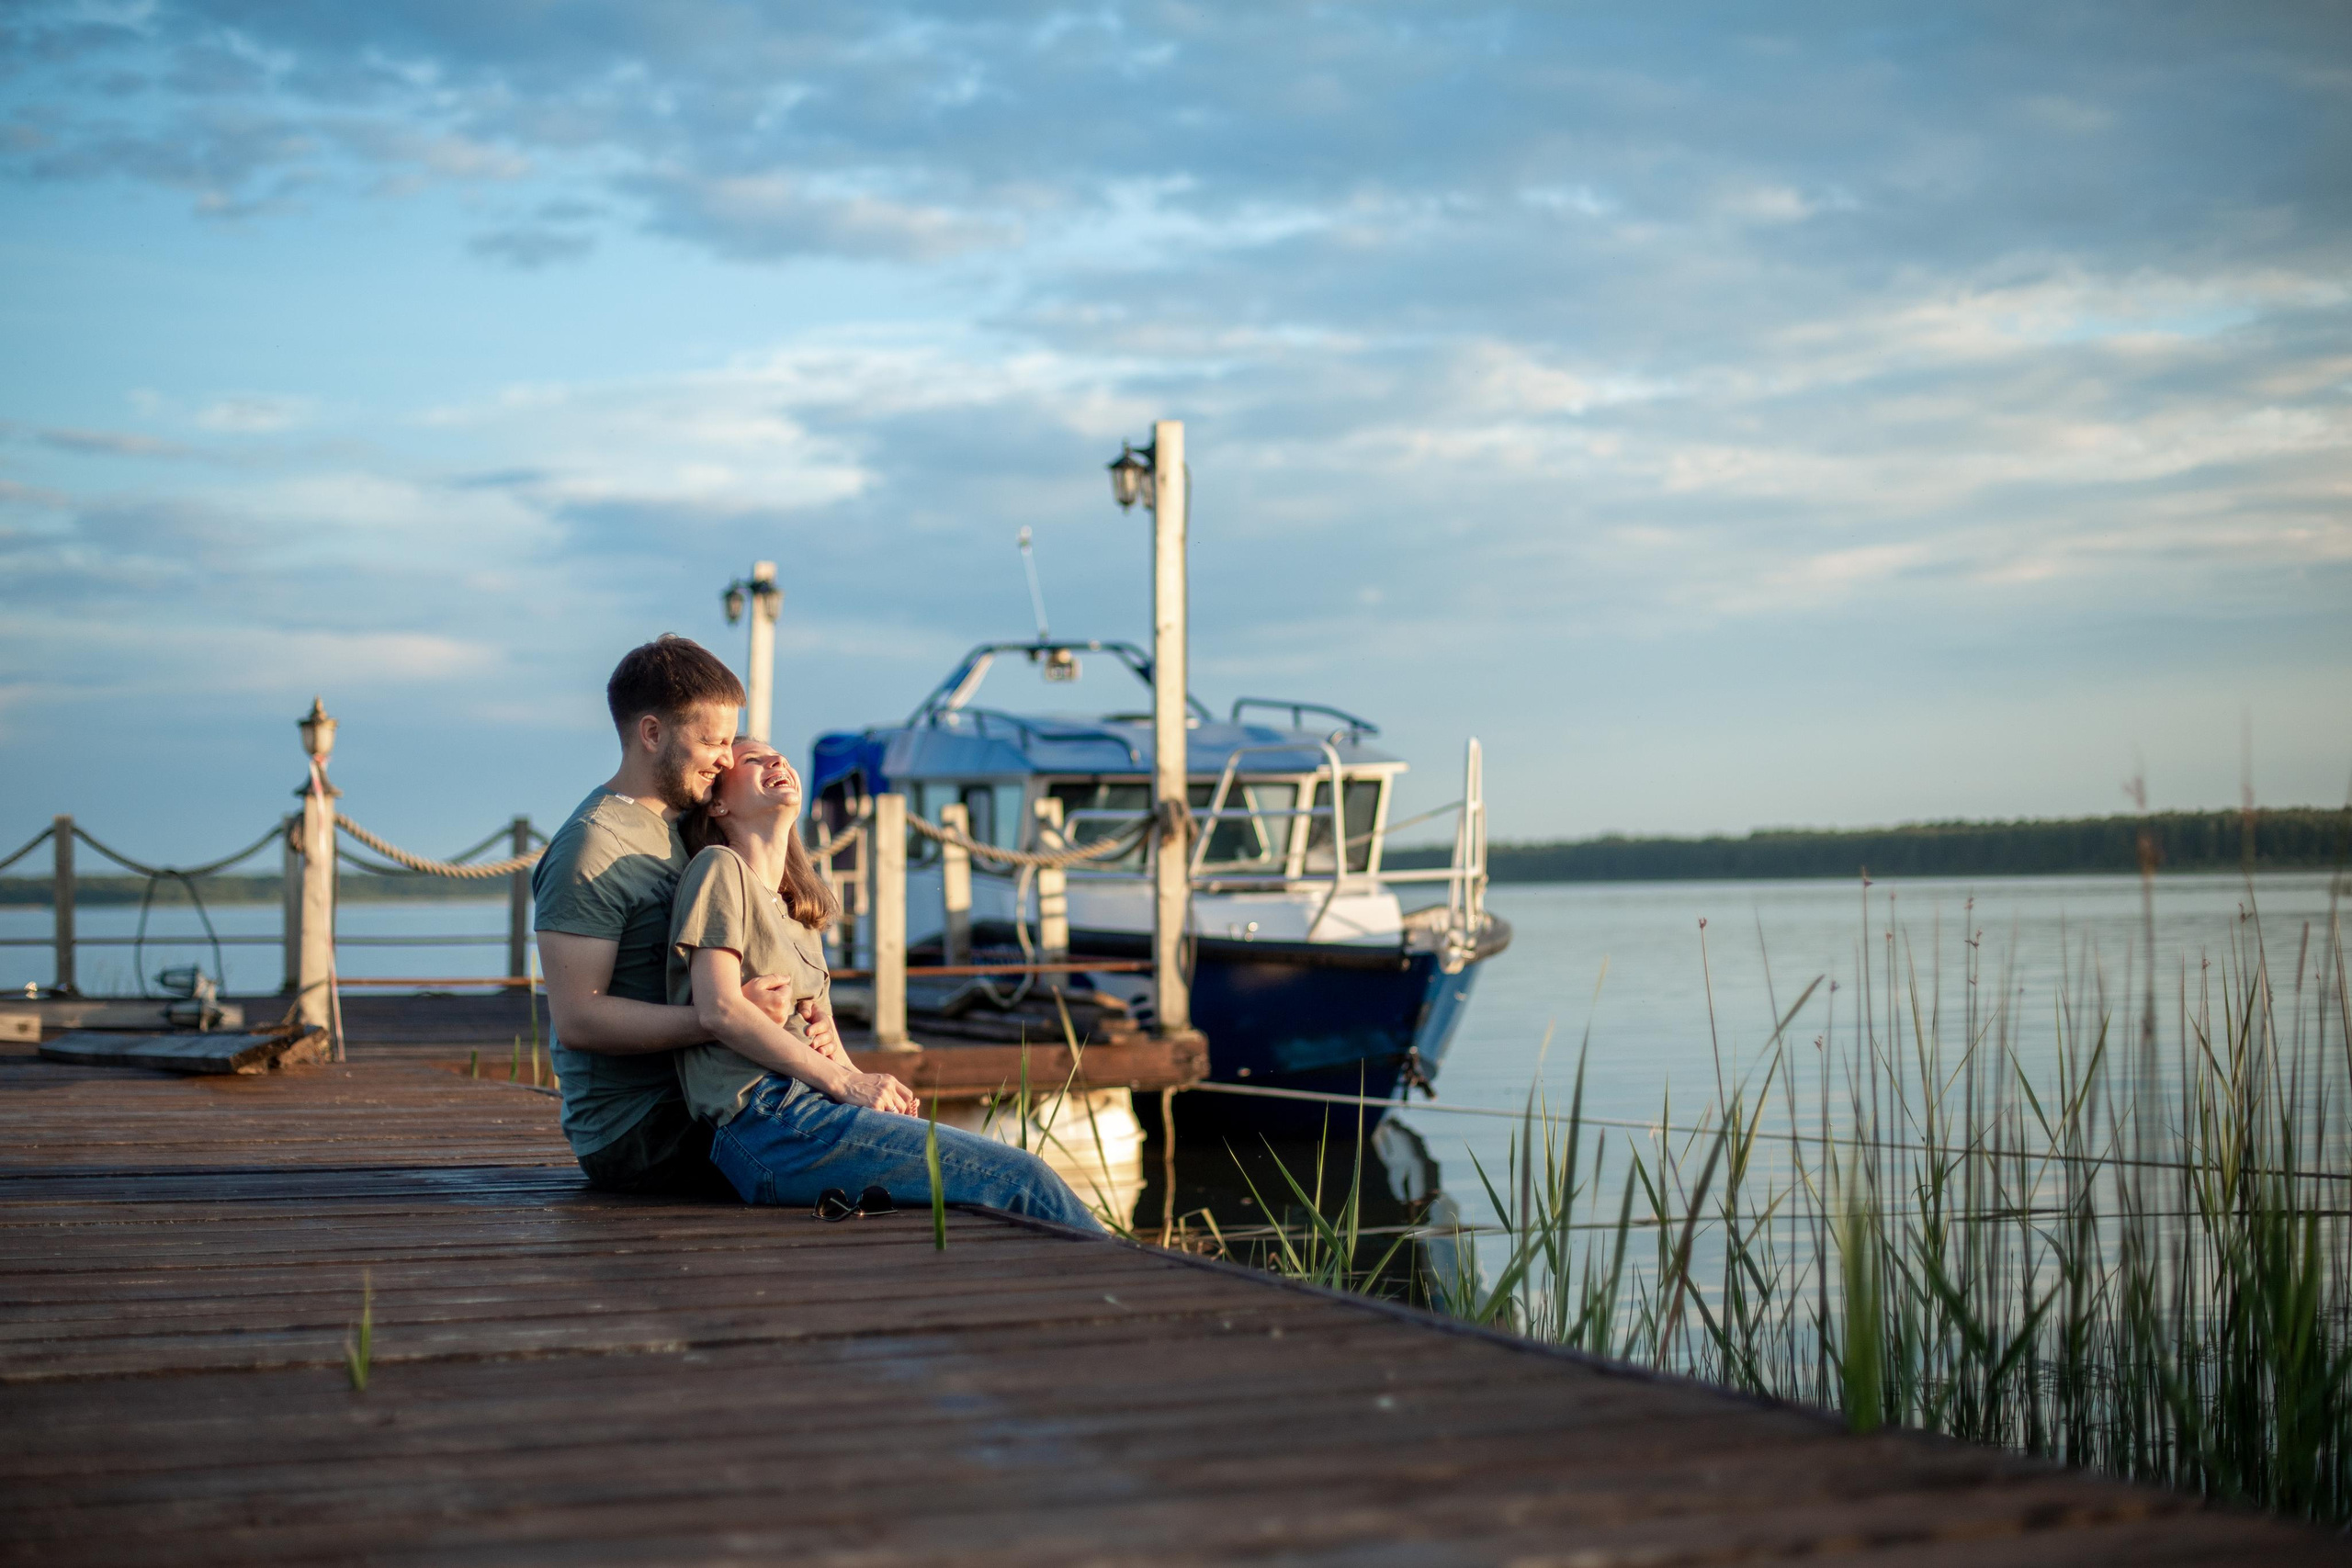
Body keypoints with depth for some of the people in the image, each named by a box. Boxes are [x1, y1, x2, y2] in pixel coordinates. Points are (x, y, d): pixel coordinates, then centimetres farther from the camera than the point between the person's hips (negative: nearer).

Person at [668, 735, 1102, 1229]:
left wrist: (866, 1083, 0)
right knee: (1021, 1179, -14)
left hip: (809, 1108, 8)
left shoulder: (798, 912, 29)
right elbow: (720, 1009, -10)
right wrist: (844, 1082, -11)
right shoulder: (719, 867, 3)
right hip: (767, 1126, -8)